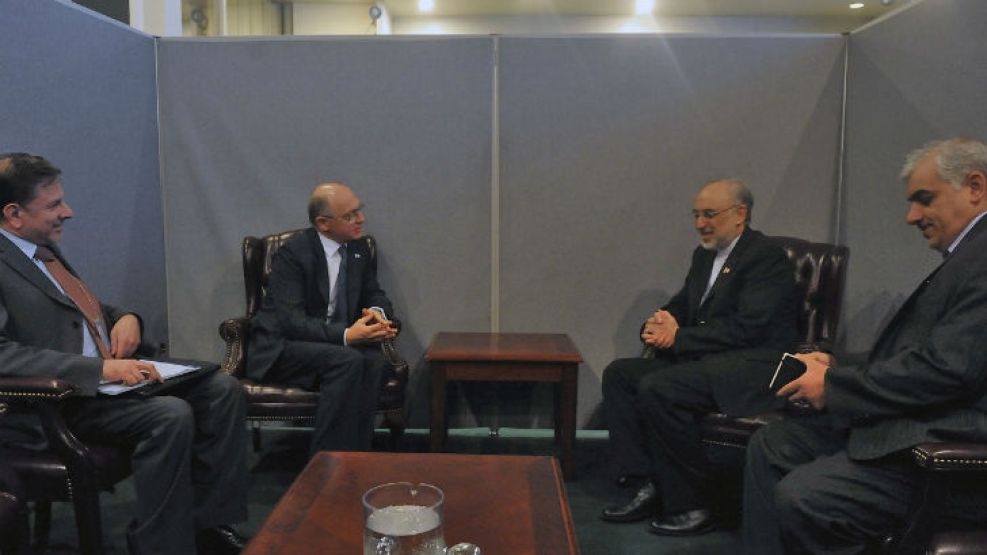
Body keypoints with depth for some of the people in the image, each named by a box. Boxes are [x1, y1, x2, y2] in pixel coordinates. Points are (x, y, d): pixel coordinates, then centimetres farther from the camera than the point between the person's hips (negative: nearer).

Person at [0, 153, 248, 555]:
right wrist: (99, 368, -29)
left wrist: (125, 318, 4)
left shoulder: (44, 247, 15)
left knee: (223, 389, -7)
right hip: (57, 401, -9)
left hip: (107, 376, 9)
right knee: (172, 415, -31)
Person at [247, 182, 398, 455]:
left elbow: (374, 294, 13)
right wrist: (345, 335, -36)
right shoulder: (293, 253, -15)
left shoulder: (359, 250, 5)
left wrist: (378, 314, -13)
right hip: (280, 348, -5)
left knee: (375, 361, -27)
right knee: (348, 361, -33)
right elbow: (291, 322, -23)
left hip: (337, 343, 5)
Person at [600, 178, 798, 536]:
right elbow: (680, 306, 20)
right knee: (618, 373, -4)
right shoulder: (704, 254, 16)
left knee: (656, 388, -29)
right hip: (704, 359, 9)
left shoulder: (767, 257, -10)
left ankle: (691, 507, -13)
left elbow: (746, 327, -20)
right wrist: (657, 326, -5)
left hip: (751, 367, -9)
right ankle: (648, 486, -4)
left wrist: (678, 337, -18)